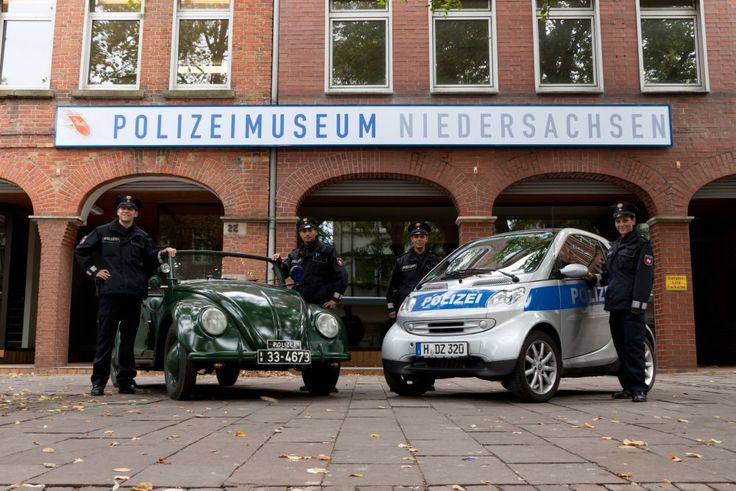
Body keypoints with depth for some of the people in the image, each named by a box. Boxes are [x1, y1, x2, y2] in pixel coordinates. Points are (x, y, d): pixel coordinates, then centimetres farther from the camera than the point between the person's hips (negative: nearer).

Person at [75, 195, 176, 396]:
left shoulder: (142, 237, 14)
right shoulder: (103, 232, 9)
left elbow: (151, 260, 18)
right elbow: (80, 251, 14)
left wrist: (164, 253, 0)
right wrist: (93, 271, 6)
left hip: (134, 294, 2)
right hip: (110, 292, -2)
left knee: (129, 338, 6)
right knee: (105, 337, -2)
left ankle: (126, 381, 11)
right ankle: (98, 381, 2)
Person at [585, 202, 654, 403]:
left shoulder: (641, 245, -1)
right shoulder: (614, 247, 22)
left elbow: (644, 277, -11)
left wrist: (638, 303, -19)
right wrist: (596, 278, 11)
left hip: (630, 305, -8)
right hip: (615, 304, 8)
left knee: (633, 345, -10)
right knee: (621, 346, 9)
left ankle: (639, 389, -8)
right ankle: (628, 387, 16)